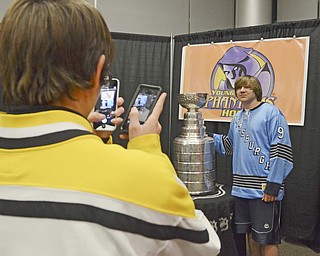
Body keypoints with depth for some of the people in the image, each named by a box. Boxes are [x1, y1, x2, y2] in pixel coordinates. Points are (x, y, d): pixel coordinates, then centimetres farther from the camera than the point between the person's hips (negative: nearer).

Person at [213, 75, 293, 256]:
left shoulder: (271, 112, -9)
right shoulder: (237, 118, 14)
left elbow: (281, 151, -14)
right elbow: (229, 146, 25)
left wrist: (273, 186, -17)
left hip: (264, 190, -7)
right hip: (242, 188, 7)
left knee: (266, 238, 1)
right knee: (251, 234, 18)